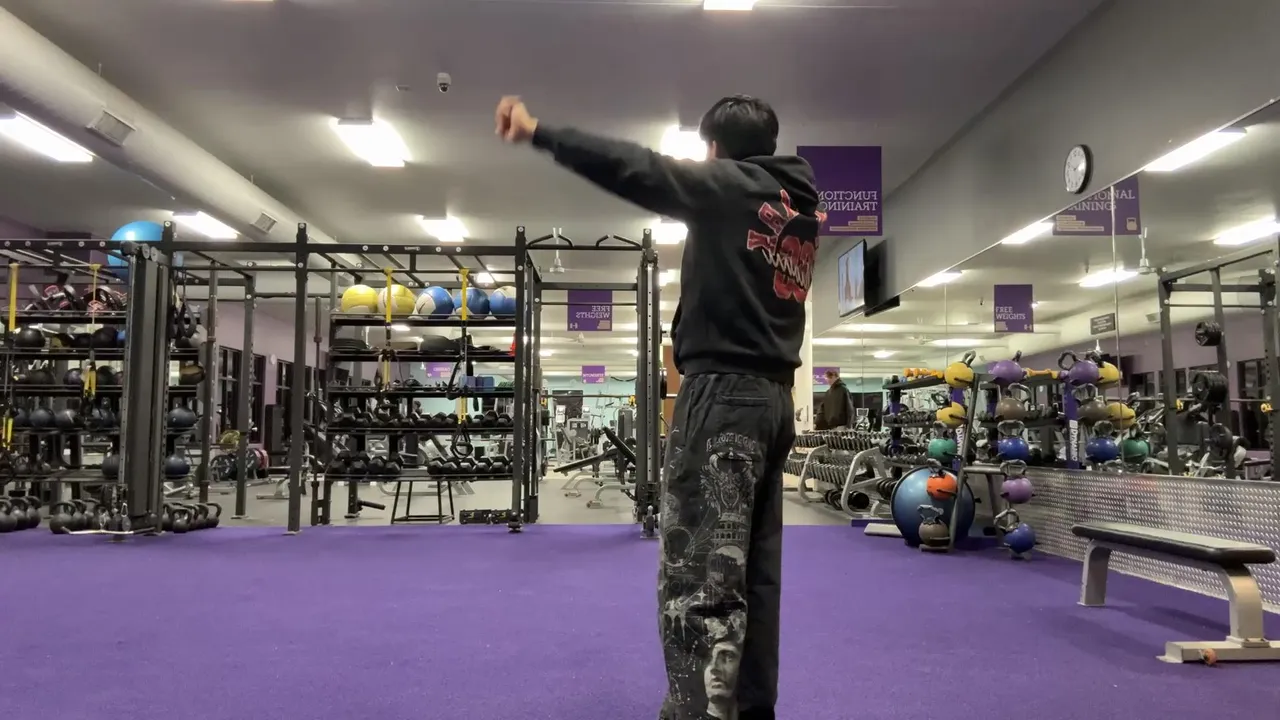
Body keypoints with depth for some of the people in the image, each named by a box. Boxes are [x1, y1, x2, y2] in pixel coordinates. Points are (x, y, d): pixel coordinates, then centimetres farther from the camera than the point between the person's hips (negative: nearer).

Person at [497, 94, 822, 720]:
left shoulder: (729, 185, -4)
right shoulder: (801, 207, 17)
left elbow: (636, 168, -10)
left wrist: (537, 133, -7)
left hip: (724, 391, -8)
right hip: (773, 395, 8)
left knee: (699, 576, -11)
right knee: (753, 572, 13)